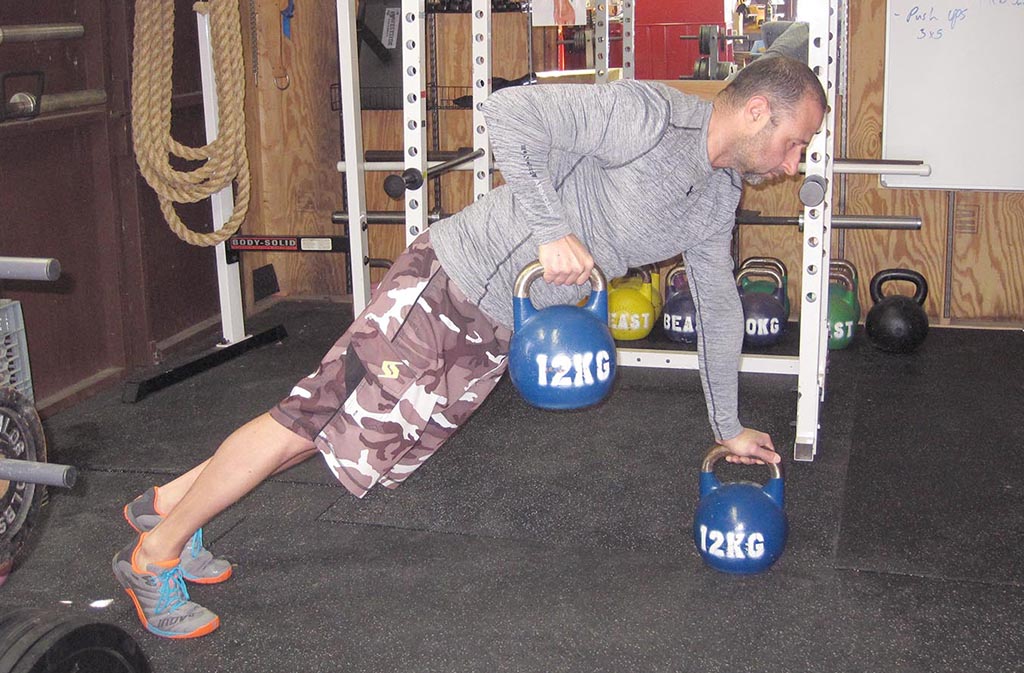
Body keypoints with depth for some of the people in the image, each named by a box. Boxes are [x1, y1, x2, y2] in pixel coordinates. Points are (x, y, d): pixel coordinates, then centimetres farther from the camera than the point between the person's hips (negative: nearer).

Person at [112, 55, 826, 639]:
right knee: (313, 421, -4)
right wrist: (552, 230, -29)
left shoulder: (718, 198, 9)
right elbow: (509, 111, -25)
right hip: (456, 278, -9)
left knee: (359, 443, 11)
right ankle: (152, 555, 12)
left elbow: (720, 308, 21)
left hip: (494, 336, 9)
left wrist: (729, 426, 26)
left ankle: (171, 501, 25)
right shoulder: (645, 113, -19)